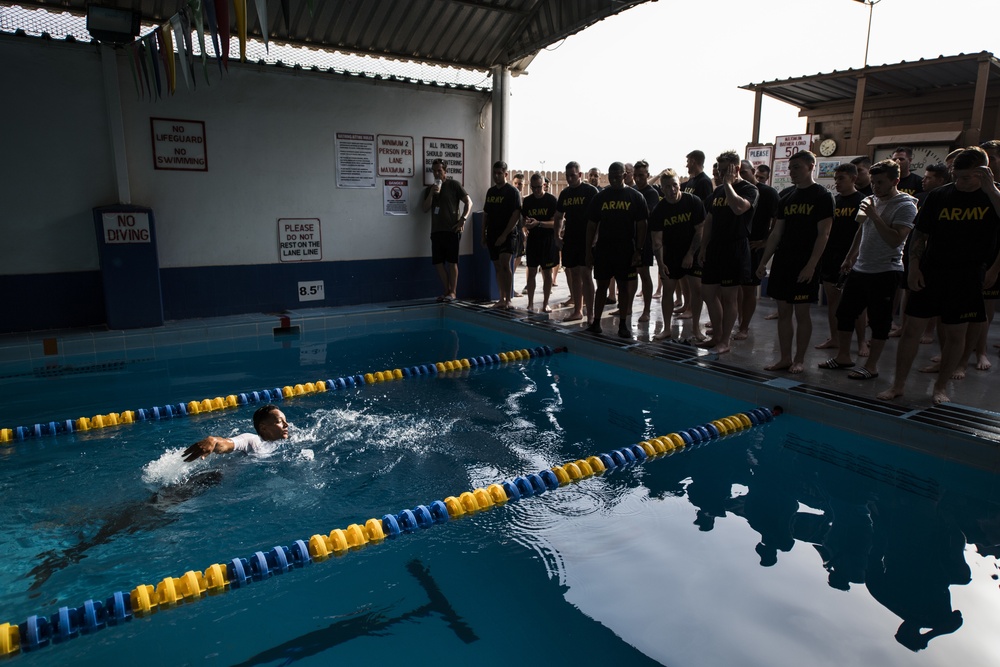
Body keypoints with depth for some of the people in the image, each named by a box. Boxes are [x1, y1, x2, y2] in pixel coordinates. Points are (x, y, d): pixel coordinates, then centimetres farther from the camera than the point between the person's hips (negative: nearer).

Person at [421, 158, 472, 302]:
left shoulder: (454, 185, 2)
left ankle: (453, 292, 0)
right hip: (436, 230, 5)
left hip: (451, 230, -5)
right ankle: (447, 290, 14)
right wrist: (431, 193, -6)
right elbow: (425, 209, 7)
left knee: (452, 261, -5)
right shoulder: (429, 189, 16)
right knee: (438, 262, 4)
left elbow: (468, 202, 0)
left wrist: (463, 219, -11)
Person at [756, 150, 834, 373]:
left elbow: (823, 234, -11)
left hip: (805, 265, -6)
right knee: (783, 311, 7)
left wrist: (811, 265, -18)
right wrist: (764, 261, 9)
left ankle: (799, 360, 10)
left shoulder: (822, 196, -5)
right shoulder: (787, 198, 13)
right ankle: (785, 358, 15)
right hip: (782, 262, 6)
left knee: (801, 312, 0)